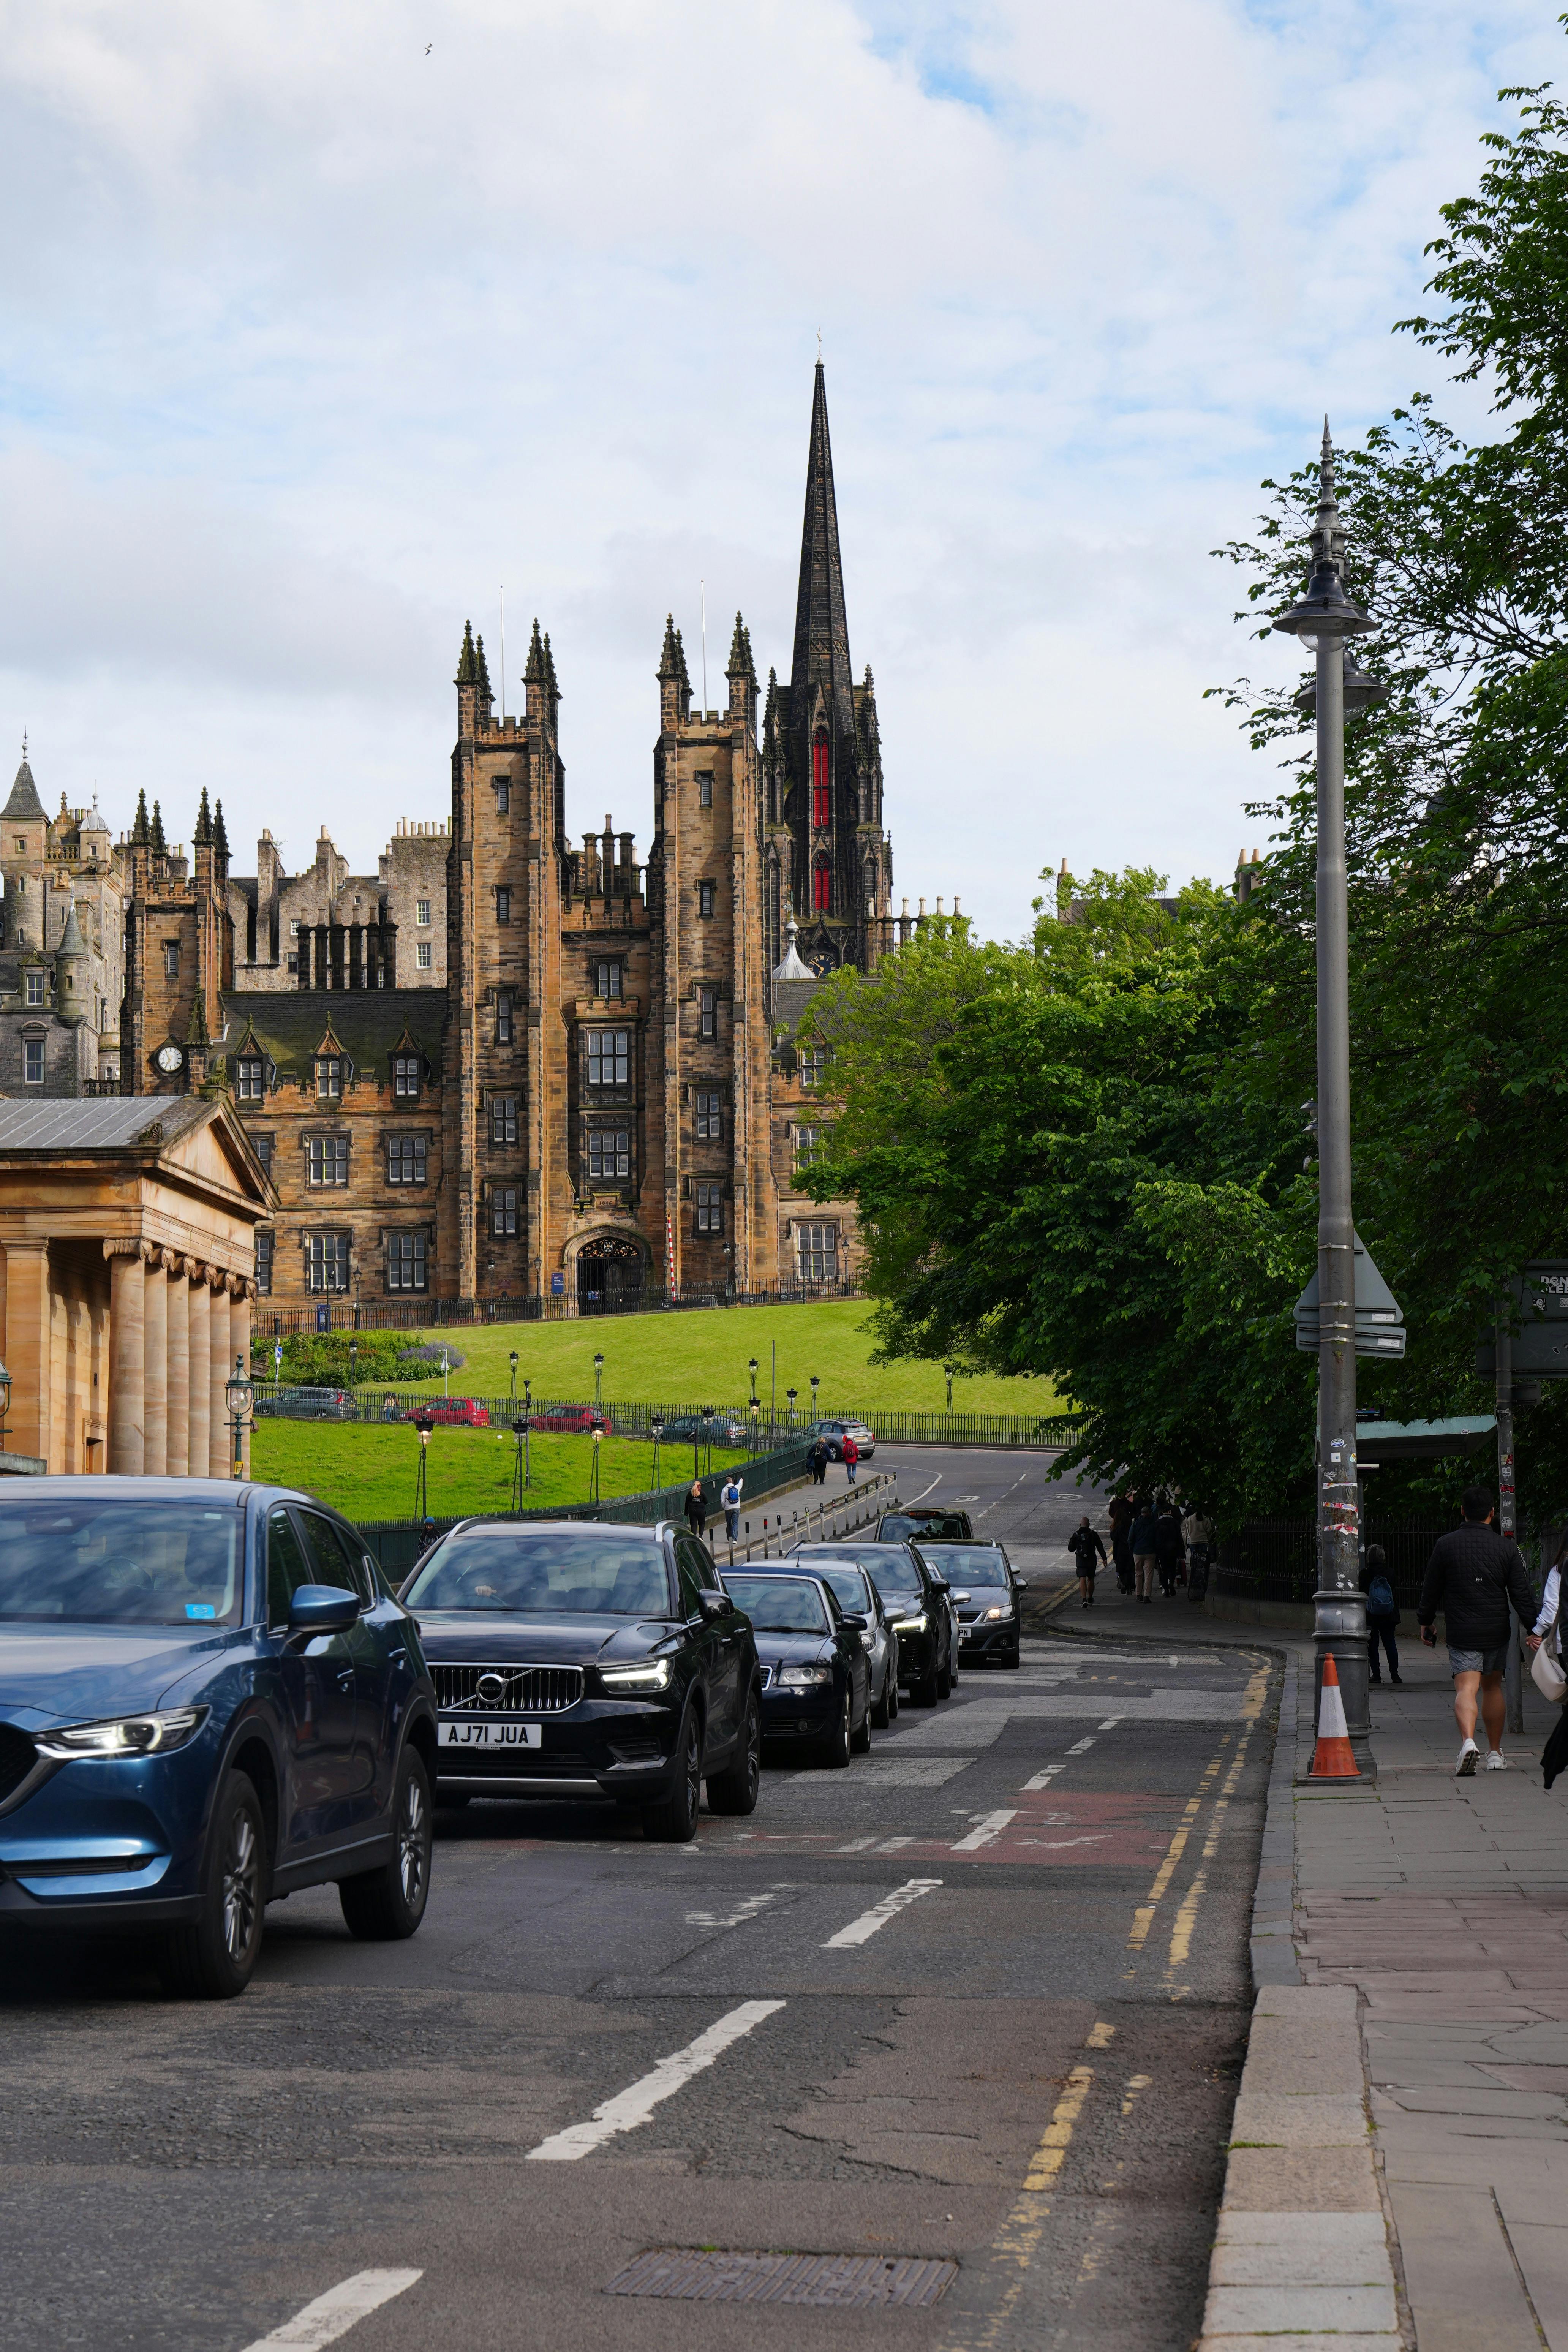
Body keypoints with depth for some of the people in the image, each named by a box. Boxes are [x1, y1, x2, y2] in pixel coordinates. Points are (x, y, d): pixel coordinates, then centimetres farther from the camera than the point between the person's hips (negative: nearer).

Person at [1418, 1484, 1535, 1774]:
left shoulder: (1445, 1545, -3)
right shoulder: (1507, 1547, -1)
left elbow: (1431, 1590, 3)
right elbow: (1522, 1593, -2)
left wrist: (1425, 1622, 16)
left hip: (1461, 1631, -2)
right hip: (1497, 1631, 2)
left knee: (1466, 1688, -9)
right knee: (1493, 1686, 19)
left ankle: (1468, 1741, -36)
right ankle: (1495, 1753, 25)